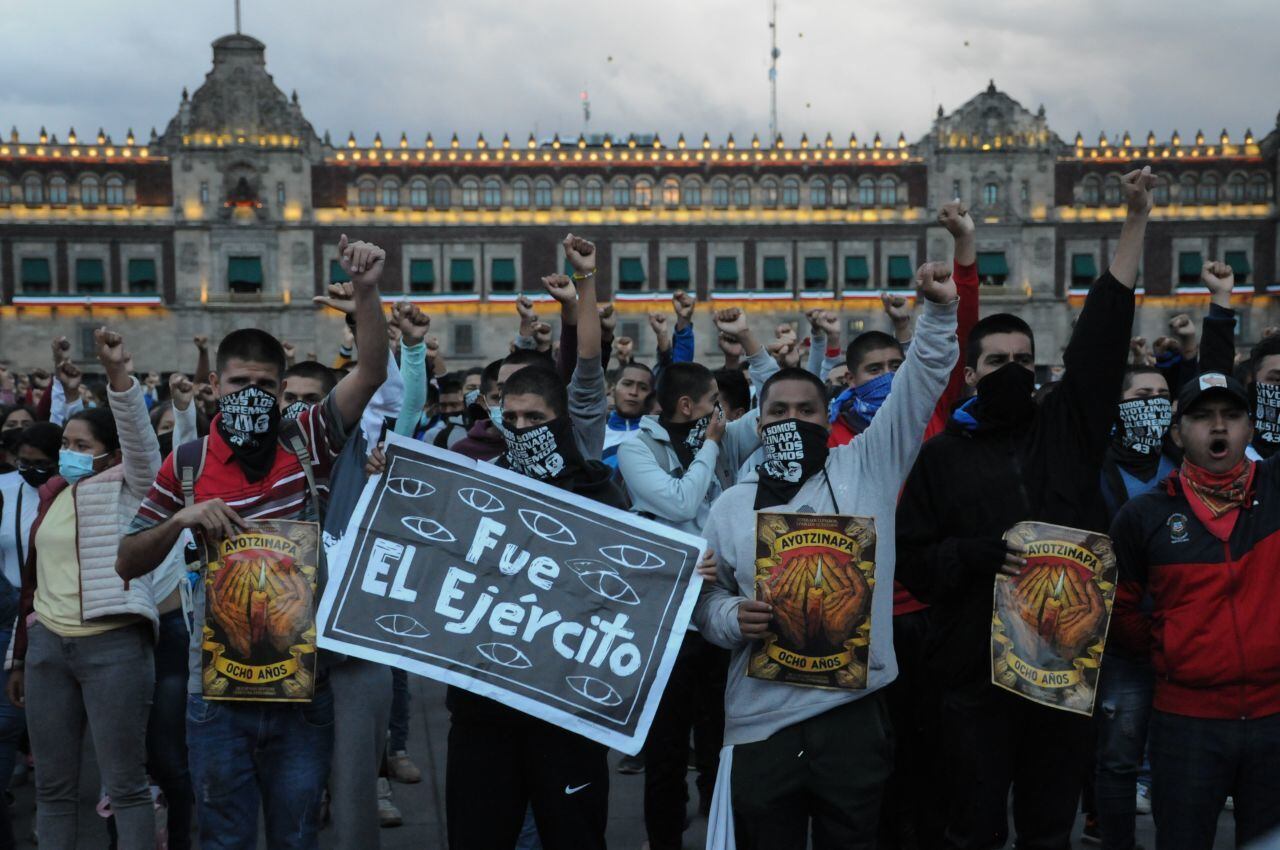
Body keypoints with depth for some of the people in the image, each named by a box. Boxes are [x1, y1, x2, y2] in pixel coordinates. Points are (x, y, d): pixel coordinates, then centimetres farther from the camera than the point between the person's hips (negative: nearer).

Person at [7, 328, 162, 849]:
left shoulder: (127, 489, -1)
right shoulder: (52, 497, 15)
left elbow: (141, 438, -21)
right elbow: (33, 579, 19)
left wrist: (117, 373, -34)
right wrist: (20, 657, 20)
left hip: (113, 645, -6)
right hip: (47, 645, 6)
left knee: (125, 786, -2)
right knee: (53, 786, 10)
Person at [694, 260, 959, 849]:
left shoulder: (866, 469, 4)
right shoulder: (731, 506, 9)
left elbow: (920, 384, 0)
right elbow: (706, 596, 12)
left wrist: (939, 311, -10)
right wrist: (731, 618, -9)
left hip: (853, 713, -1)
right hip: (760, 723, 1)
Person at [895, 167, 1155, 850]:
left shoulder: (1067, 426, 6)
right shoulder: (942, 455, 2)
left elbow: (1103, 332, 1)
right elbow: (910, 561, 0)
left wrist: (1136, 220, -2)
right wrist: (974, 555, -18)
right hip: (976, 672, -2)